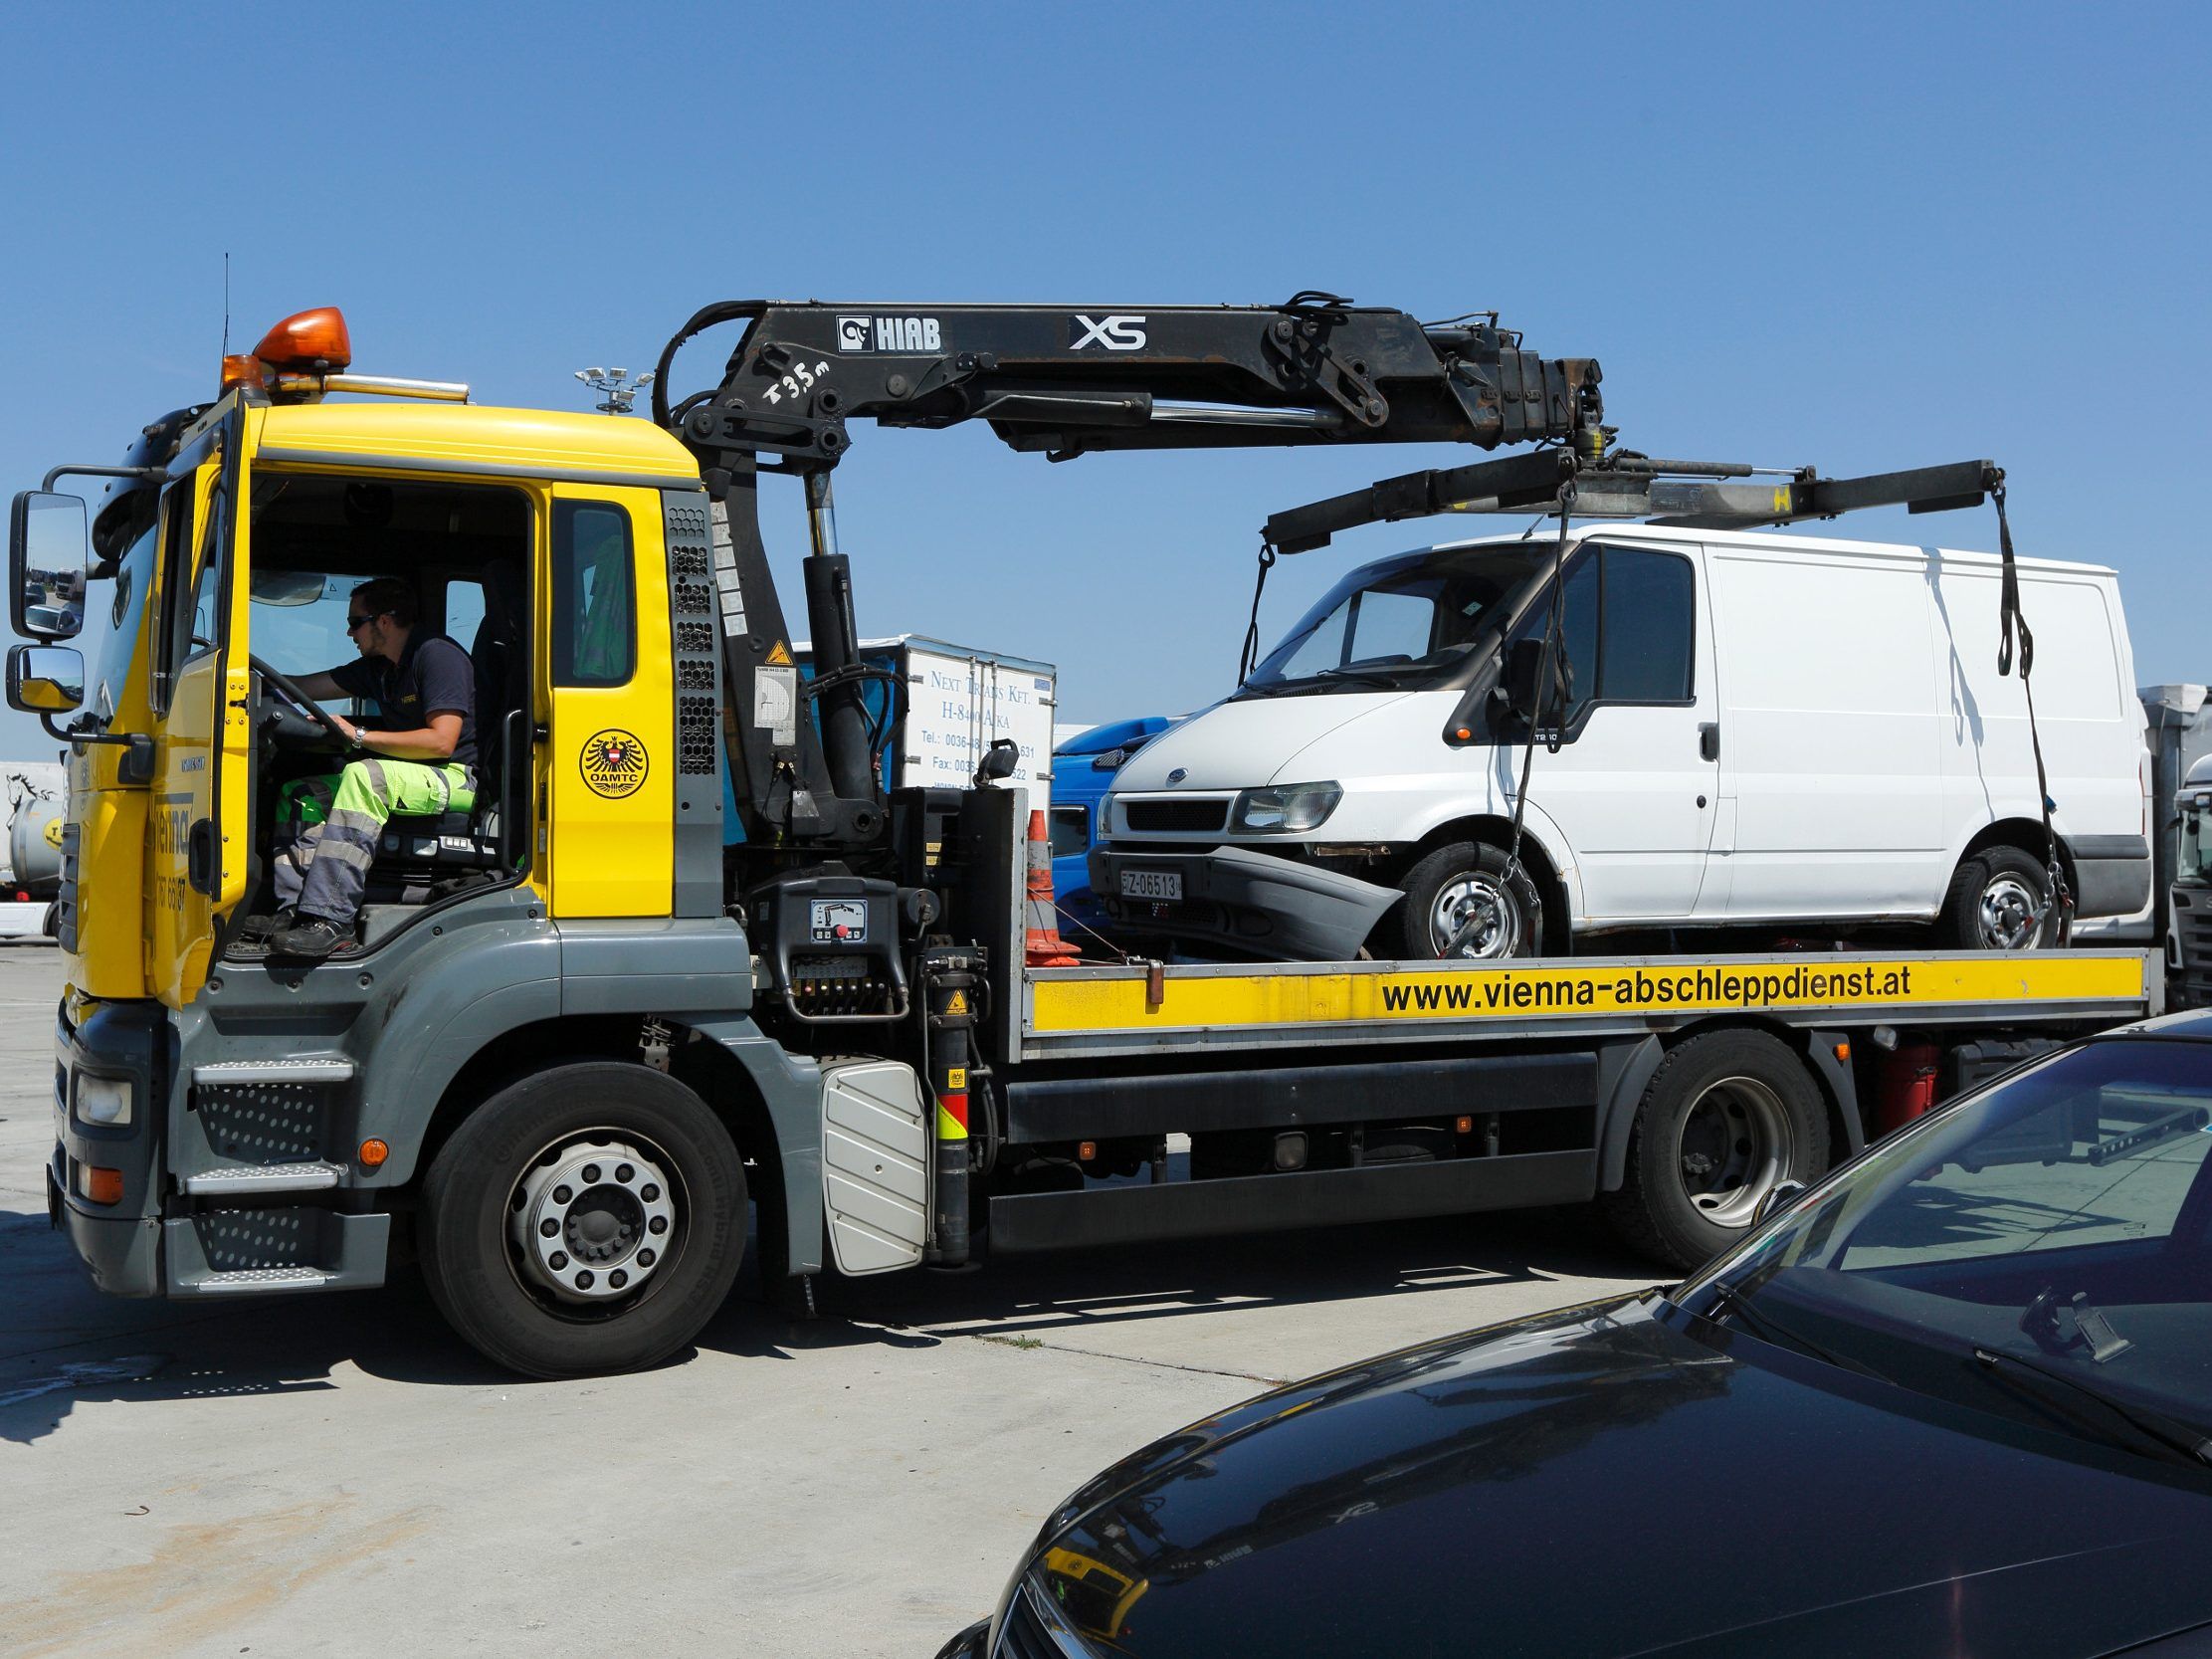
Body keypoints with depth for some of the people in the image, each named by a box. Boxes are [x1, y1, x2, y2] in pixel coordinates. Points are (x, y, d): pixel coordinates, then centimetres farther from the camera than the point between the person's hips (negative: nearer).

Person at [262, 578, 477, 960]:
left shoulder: (438, 655, -12)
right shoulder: (378, 667, 15)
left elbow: (441, 742, -22)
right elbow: (307, 687, 25)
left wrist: (358, 735, -19)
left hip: (458, 780, -10)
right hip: (405, 778, 10)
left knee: (363, 777, -35)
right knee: (300, 793, 0)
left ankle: (329, 921, -41)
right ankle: (295, 913, -18)